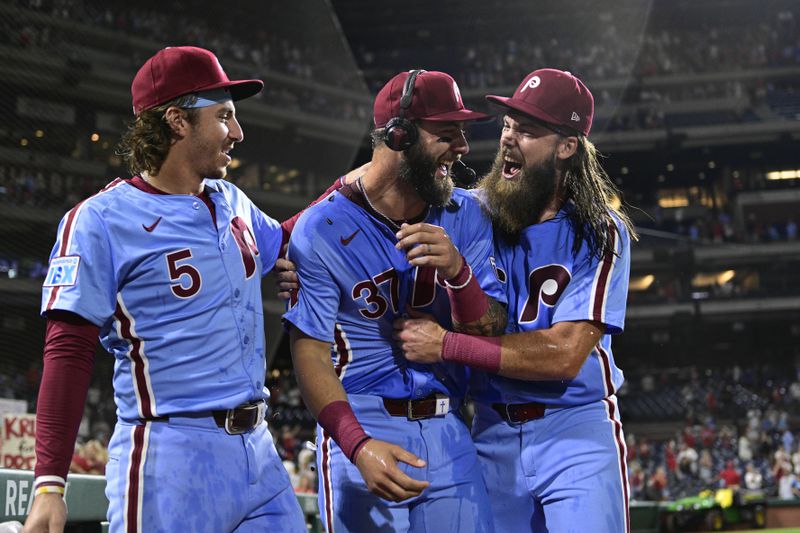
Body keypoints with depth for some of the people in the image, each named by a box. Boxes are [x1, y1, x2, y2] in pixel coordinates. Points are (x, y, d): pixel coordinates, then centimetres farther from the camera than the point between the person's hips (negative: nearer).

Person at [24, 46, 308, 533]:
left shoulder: (233, 202, 14)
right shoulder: (101, 220, -7)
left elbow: (282, 245, 36)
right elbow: (69, 354, -12)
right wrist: (50, 484, -19)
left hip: (258, 448, 7)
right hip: (171, 454, -7)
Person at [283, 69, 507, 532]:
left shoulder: (466, 217, 2)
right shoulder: (324, 231, -10)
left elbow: (489, 337, -1)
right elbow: (311, 355, -12)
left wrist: (458, 271, -22)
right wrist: (360, 446, -27)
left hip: (447, 431, 4)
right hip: (362, 427, -4)